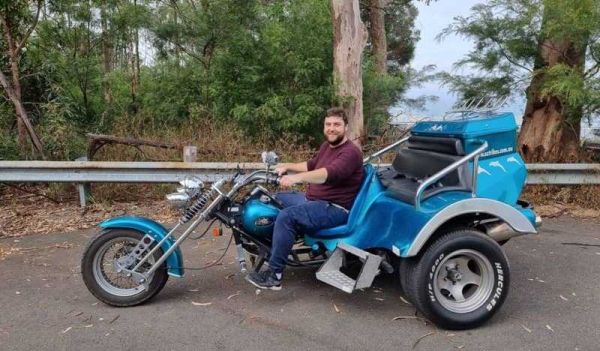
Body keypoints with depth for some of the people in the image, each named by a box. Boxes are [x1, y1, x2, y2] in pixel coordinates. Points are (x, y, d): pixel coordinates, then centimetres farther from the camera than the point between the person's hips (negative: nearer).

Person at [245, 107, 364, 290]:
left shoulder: (351, 152, -18)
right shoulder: (327, 145, 12)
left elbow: (329, 173, -36)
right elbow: (312, 165, 29)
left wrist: (297, 178, -47)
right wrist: (287, 166, 18)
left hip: (335, 209, -10)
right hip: (312, 199, 11)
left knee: (287, 216, -30)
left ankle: (274, 275, -21)